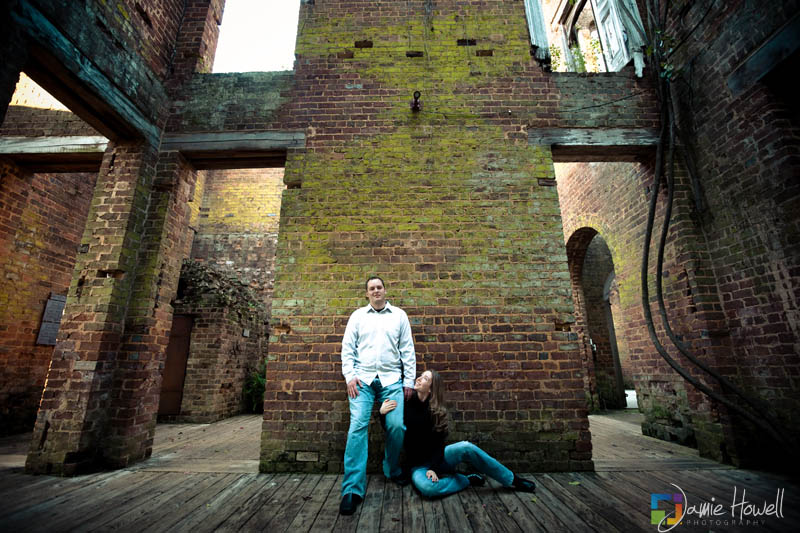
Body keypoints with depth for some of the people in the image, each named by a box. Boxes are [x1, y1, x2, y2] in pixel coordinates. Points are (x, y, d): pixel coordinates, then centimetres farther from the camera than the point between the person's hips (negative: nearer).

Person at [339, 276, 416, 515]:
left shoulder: (399, 315, 11)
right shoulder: (358, 315, 12)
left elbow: (407, 350, 9)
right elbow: (347, 347, 8)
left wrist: (409, 380, 4)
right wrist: (350, 376, -3)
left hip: (391, 380, 0)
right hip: (362, 379, 0)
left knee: (396, 426, -4)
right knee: (357, 426, -10)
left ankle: (392, 471, 24)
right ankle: (352, 489, -1)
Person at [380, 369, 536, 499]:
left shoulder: (437, 412, -7)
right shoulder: (405, 404, -9)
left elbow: (438, 444, -8)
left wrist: (433, 468, -24)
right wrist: (382, 413, -22)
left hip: (436, 458, 1)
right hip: (418, 466, -1)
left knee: (465, 447, -28)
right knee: (427, 487, -37)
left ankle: (512, 480, -10)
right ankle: (466, 480, -12)